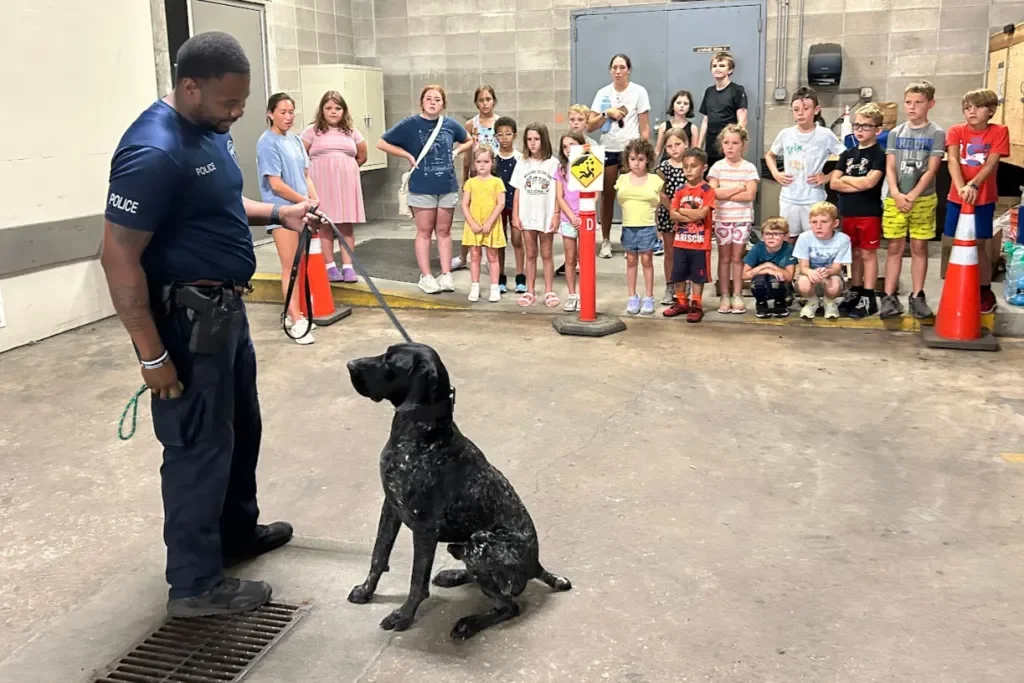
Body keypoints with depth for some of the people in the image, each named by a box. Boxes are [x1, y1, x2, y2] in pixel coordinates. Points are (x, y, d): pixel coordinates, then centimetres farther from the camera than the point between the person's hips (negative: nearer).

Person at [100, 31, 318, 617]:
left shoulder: (211, 130, 5)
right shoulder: (154, 151, -24)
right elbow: (119, 258, -24)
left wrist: (278, 213, 8)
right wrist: (152, 354, -22)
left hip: (225, 308, 10)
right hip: (185, 319, -10)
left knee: (240, 427, 22)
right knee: (199, 445, 0)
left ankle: (238, 530, 42)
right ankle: (196, 584, 15)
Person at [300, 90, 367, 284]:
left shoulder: (351, 131, 11)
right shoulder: (312, 130, 3)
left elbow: (362, 156, 21)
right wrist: (321, 169, 6)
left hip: (346, 183, 2)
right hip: (321, 184, -2)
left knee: (346, 225, 1)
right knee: (324, 225, -2)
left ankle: (348, 267, 2)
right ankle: (330, 267, 3)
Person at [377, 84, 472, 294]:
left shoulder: (450, 125, 2)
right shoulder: (410, 124, -7)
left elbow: (468, 141, 20)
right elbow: (382, 143, -5)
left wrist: (456, 152, 2)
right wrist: (409, 155, -10)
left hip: (448, 187, 3)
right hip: (422, 188, -3)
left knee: (444, 231, 11)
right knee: (424, 232, 6)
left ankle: (446, 275, 17)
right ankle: (426, 276, 12)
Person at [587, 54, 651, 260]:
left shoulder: (639, 92, -1)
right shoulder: (603, 93, 6)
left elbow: (645, 127, 0)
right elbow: (589, 126, 3)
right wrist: (607, 113, -11)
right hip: (608, 150, 3)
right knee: (607, 196, 5)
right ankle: (605, 241, 13)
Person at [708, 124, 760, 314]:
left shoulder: (749, 168, -2)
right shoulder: (717, 167, 0)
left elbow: (750, 195, -12)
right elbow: (713, 193, -11)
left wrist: (725, 193, -13)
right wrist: (738, 187, -11)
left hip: (742, 219, 0)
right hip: (722, 219, 1)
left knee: (737, 258, 5)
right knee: (724, 258, 6)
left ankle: (737, 295, 11)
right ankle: (724, 296, 11)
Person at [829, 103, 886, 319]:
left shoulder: (879, 154, -6)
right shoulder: (847, 154, 10)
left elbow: (870, 182, -20)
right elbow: (834, 183, 0)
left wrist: (846, 179, -5)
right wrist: (859, 185, -13)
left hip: (869, 213, -5)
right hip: (848, 212, 5)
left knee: (868, 254, 1)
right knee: (855, 253, 14)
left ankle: (869, 298, 5)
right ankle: (855, 292, 23)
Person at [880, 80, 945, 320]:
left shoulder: (936, 134, -1)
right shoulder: (895, 133, 6)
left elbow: (931, 170, -7)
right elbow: (890, 168, 1)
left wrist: (912, 196, -15)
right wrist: (896, 194, -13)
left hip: (923, 199, -2)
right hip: (895, 199, 2)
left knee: (919, 248, 5)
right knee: (894, 248, 4)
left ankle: (917, 296, 12)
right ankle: (889, 297, 7)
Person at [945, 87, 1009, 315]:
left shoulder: (999, 132, -4)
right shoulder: (956, 131, -1)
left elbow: (991, 164, -14)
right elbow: (952, 160, -15)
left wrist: (973, 185, -31)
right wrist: (961, 187, -31)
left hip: (984, 199, -2)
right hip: (956, 198, 2)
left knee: (978, 246, 3)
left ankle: (985, 292, 17)